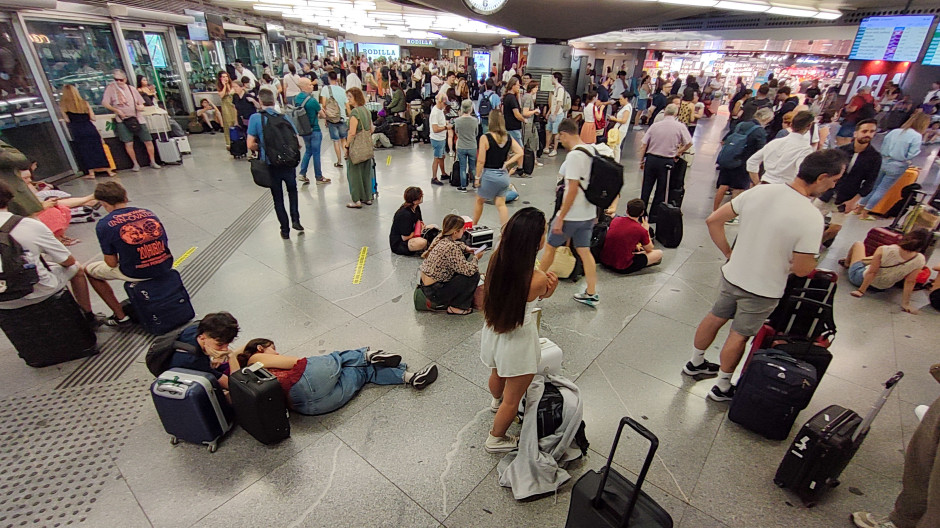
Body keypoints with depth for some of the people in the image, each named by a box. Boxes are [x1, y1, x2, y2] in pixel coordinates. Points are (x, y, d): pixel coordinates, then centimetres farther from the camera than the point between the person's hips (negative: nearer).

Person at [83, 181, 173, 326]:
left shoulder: (104, 225, -8)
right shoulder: (148, 213, 3)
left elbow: (112, 263, -4)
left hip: (136, 274, -5)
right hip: (165, 268, 5)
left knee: (89, 270, 25)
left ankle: (121, 315, 25)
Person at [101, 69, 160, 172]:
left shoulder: (131, 89, 13)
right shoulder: (111, 88, 5)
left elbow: (141, 104, 17)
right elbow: (104, 103, 1)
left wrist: (140, 106, -6)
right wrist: (117, 110, -12)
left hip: (137, 118, 3)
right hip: (123, 120, -2)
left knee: (148, 141, -2)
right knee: (128, 143, -10)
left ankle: (153, 162, 10)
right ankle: (135, 164, 0)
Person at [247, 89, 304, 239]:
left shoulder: (255, 118, -6)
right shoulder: (284, 117, 2)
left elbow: (251, 145, -9)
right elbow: (298, 143, 1)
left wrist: (261, 149, 11)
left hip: (270, 165, -2)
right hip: (288, 163, 2)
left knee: (278, 198, 12)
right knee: (292, 190, 26)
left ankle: (285, 230, 17)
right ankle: (295, 220, 14)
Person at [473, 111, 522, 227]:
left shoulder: (485, 138, -13)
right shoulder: (508, 137, 2)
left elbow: (481, 161, -13)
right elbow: (520, 153, -2)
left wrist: (477, 177, -5)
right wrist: (506, 163, -2)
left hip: (489, 175, -4)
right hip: (503, 175, 4)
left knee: (479, 201, 17)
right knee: (501, 204, 9)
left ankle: (473, 226, 33)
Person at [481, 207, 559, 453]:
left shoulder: (497, 257, -21)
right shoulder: (538, 279, -32)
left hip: (493, 332, 6)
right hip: (518, 341, -6)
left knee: (497, 375, 38)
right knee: (512, 400, 22)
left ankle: (496, 401, 70)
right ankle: (496, 440, 46)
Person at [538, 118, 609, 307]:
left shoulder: (574, 155, -20)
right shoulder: (593, 151, 7)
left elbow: (573, 189, -24)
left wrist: (560, 218, -20)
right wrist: (596, 212, 20)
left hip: (572, 214, -8)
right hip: (589, 213, 8)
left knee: (550, 247, 9)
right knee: (585, 251, 14)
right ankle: (591, 294, 17)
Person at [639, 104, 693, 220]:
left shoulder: (655, 125, 0)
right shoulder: (680, 127, -3)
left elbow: (643, 146, -1)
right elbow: (689, 143, -2)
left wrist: (641, 161, 9)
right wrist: (677, 153, 13)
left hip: (651, 159, 1)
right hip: (667, 161, -1)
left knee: (646, 188, 10)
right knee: (661, 191, 10)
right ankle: (653, 216, 16)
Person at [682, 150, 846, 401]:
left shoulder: (759, 191, -9)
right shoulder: (811, 218, -25)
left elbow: (713, 220, -4)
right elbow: (802, 270, -18)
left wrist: (729, 253, 5)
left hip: (732, 275, 5)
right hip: (763, 289, -4)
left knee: (715, 318, 22)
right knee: (739, 336, 12)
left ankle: (695, 363, 43)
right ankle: (722, 387, 32)